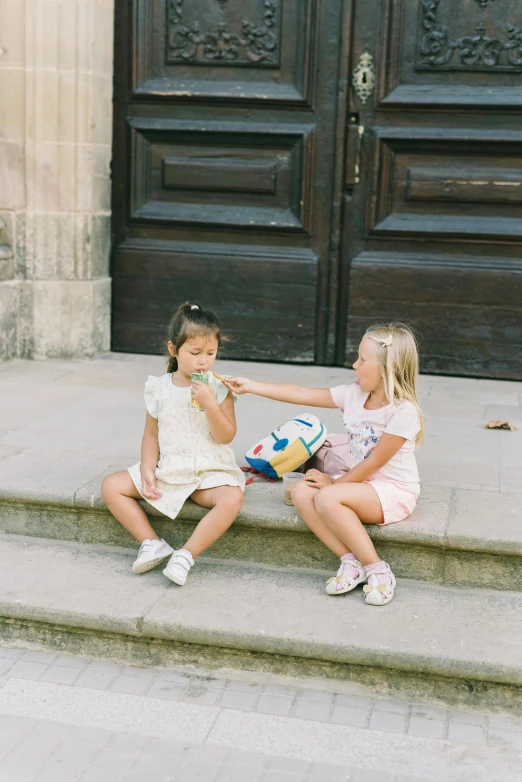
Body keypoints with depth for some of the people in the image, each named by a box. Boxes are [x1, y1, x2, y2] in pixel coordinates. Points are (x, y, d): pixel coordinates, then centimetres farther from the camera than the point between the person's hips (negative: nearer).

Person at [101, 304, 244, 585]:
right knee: (111, 485, -9)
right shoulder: (159, 388, 2)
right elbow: (151, 435, 7)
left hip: (210, 471, -3)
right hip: (167, 469, 3)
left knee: (232, 498, -35)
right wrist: (148, 470, -7)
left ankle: (186, 555, -26)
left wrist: (209, 404, -24)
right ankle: (152, 544, -12)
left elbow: (226, 436, -11)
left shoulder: (219, 388, -6)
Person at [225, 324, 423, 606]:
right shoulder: (353, 395, -1)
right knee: (301, 492, -15)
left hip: (393, 491, -8)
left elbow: (373, 464, -19)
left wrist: (334, 484, -12)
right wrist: (250, 386, 0)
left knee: (327, 498, -31)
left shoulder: (404, 411, -21)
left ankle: (376, 569, -19)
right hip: (356, 480, 8)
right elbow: (301, 394, 1)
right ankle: (350, 560, -15)